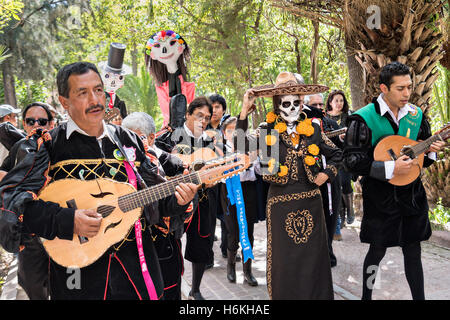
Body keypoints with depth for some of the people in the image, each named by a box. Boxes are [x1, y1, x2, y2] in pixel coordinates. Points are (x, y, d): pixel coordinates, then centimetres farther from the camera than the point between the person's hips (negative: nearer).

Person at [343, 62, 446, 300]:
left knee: (413, 251, 12)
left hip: (412, 194, 4)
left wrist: (431, 151, -7)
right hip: (380, 197, -4)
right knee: (378, 250, 7)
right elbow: (351, 160, -17)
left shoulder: (416, 115, 4)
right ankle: (366, 296, 28)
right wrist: (390, 168, -24)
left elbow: (422, 152, 17)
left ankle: (419, 297, 25)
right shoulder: (363, 119, -14)